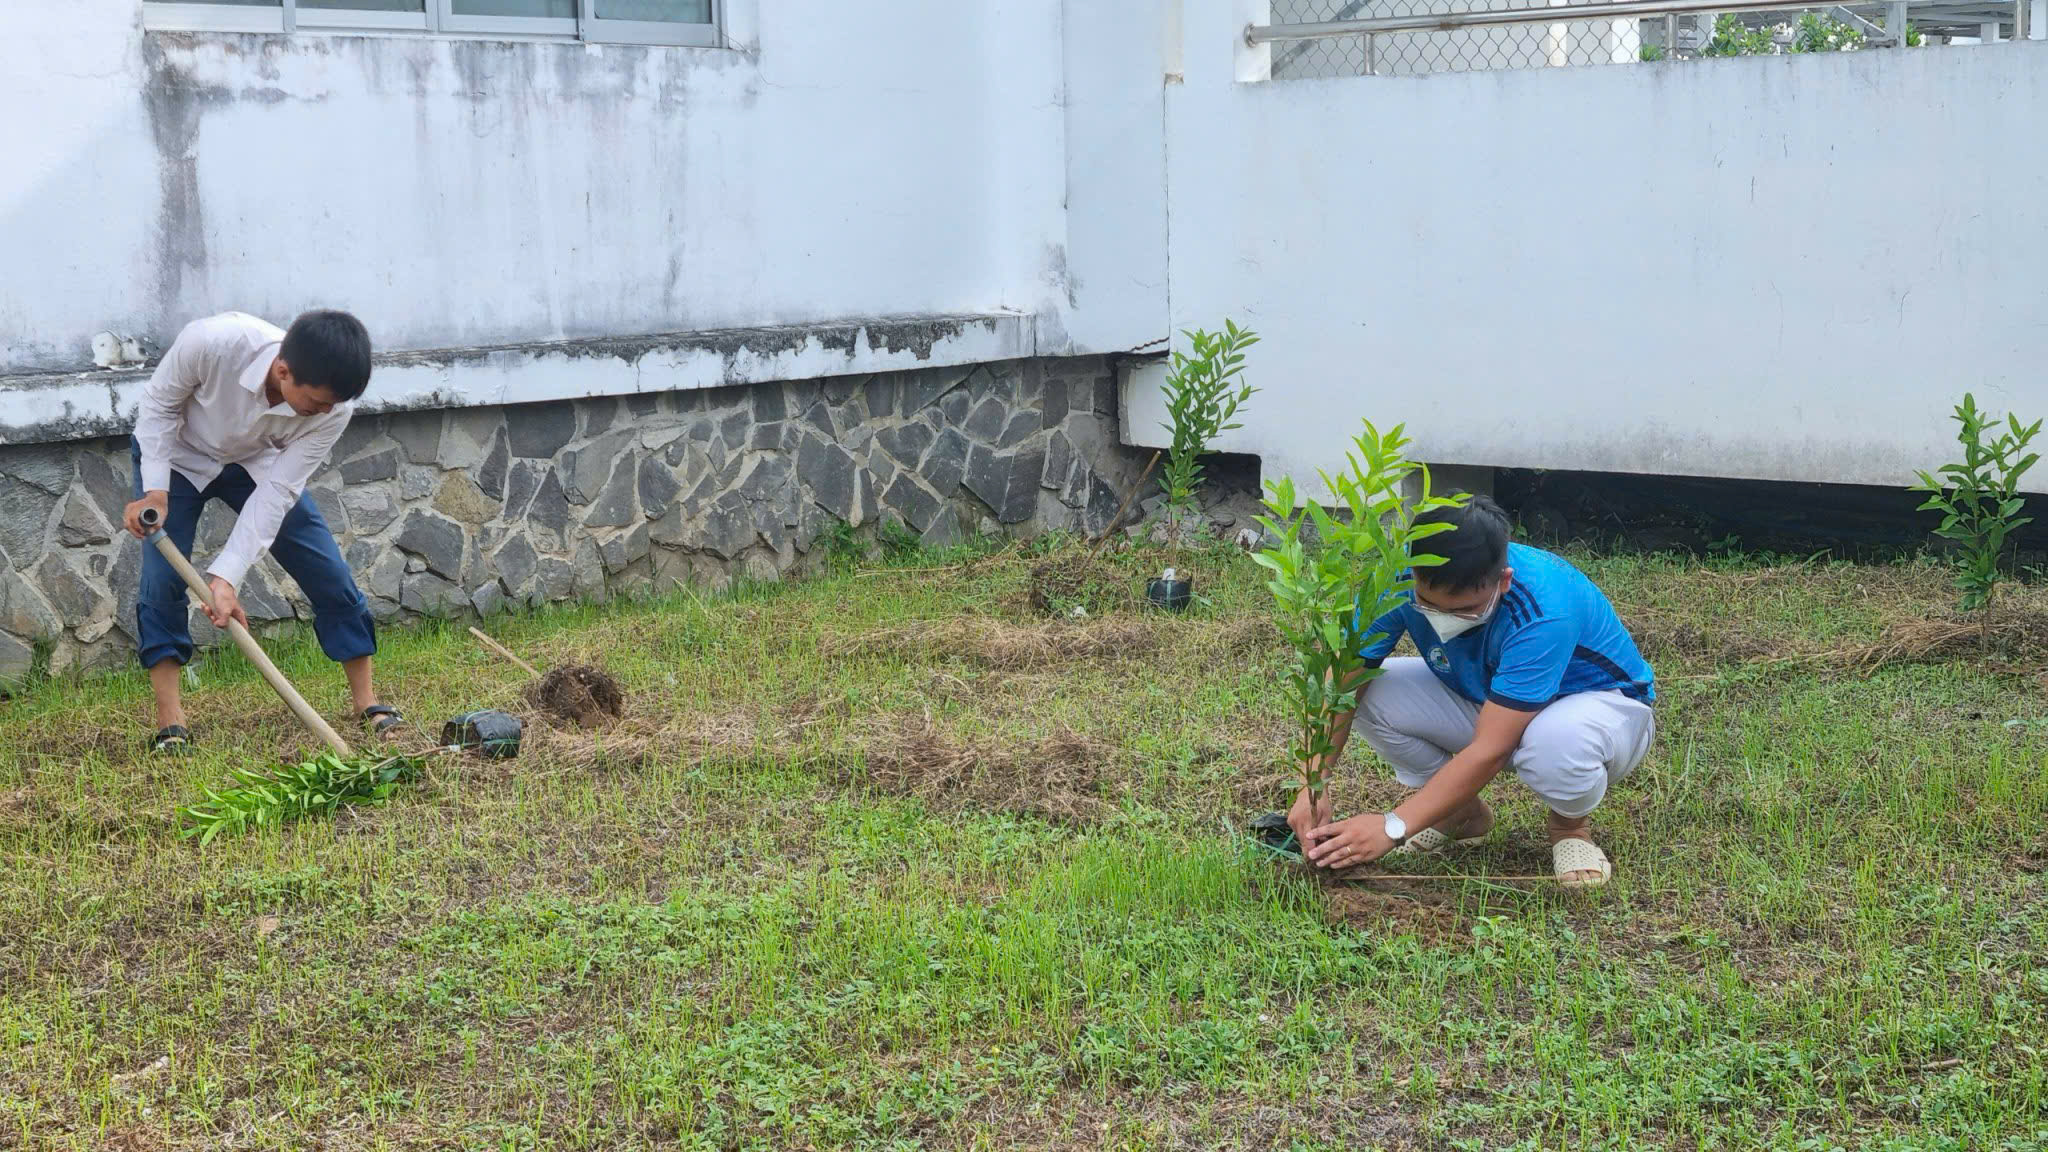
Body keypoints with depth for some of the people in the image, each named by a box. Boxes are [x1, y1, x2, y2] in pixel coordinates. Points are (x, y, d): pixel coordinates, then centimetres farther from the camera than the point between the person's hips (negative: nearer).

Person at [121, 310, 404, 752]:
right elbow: (160, 404, -20)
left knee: (328, 572, -6)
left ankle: (366, 698, 7)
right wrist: (155, 491, -28)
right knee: (162, 577, -17)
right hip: (178, 456, -2)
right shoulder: (212, 342, -40)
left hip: (259, 463, 2)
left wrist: (227, 575, -35)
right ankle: (169, 719, -8)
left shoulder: (335, 407, -32)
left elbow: (277, 491, -28)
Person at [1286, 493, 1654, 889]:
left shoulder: (1542, 613, -38)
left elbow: (1489, 750, -38)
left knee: (1555, 741, -41)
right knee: (1372, 693, -19)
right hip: (1484, 698, 5)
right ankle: (1464, 813, 5)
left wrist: (1393, 827, -39)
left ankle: (1571, 824, -4)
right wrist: (1314, 787, -35)